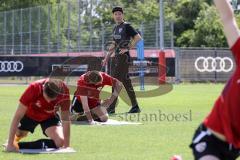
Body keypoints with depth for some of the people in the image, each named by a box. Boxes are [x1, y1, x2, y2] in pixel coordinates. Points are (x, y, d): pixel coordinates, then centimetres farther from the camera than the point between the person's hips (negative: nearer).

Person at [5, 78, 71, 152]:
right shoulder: (34, 88, -39)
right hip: (30, 114, 0)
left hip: (50, 116, 0)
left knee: (60, 142, -23)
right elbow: (18, 116, -36)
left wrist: (66, 146, -27)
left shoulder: (63, 91, -35)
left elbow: (65, 120, -23)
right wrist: (10, 144, -39)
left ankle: (19, 145, -8)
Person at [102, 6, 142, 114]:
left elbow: (138, 38, -17)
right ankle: (135, 107, 12)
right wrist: (107, 58, 20)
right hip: (117, 57, 9)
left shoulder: (126, 26, -7)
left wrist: (127, 48, -19)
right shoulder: (116, 28, 18)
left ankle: (111, 108, -12)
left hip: (124, 57, -9)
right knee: (126, 82, 8)